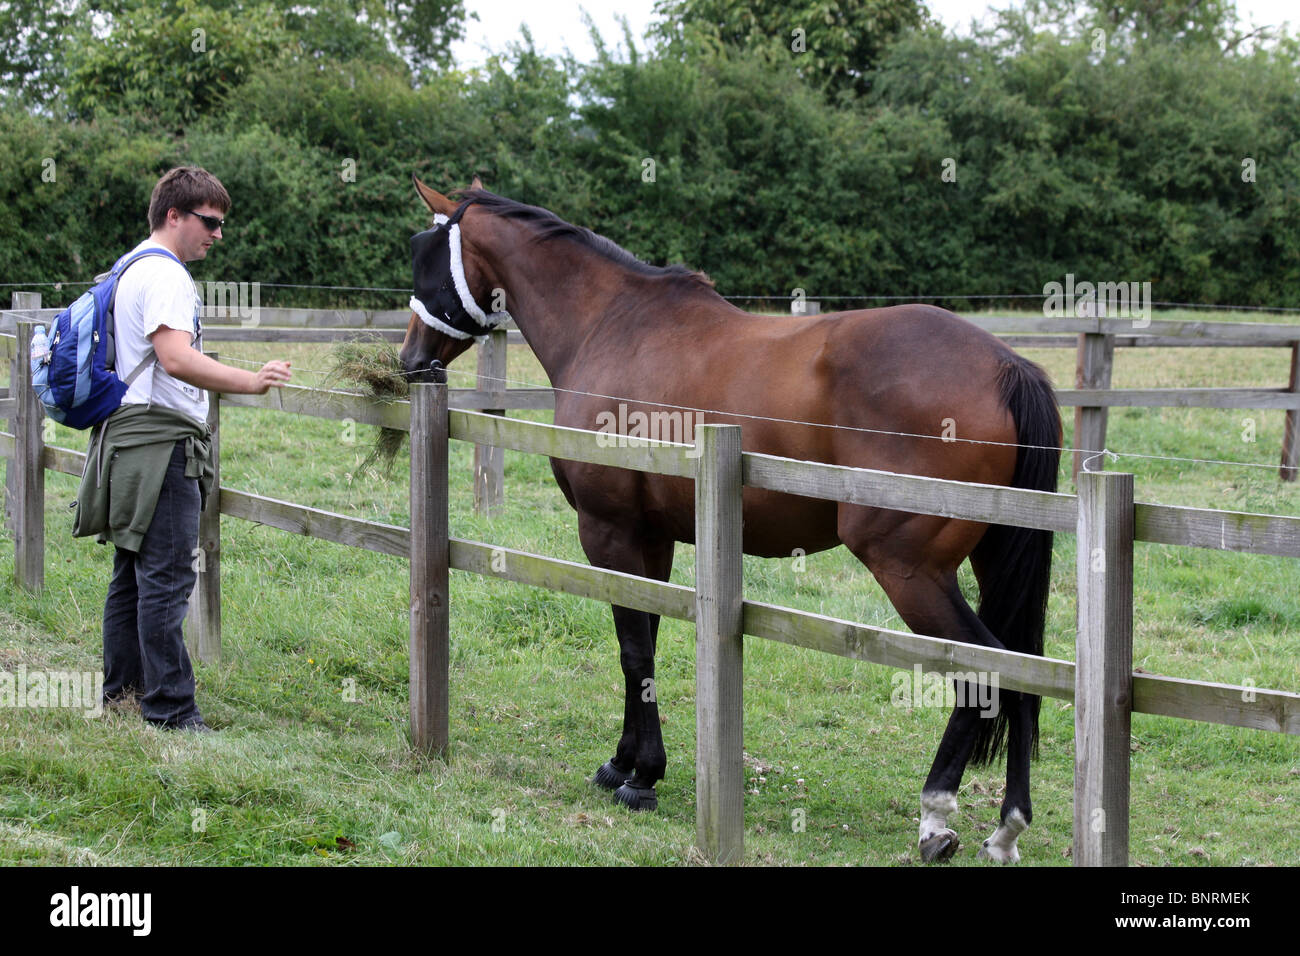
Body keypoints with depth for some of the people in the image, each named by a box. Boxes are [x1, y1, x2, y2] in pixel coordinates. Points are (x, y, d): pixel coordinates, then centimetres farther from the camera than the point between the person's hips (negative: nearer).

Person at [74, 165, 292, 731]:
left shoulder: (132, 270, 21)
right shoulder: (164, 276, -13)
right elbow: (176, 358, -28)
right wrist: (249, 383, -38)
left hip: (130, 435, 11)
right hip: (162, 442, -11)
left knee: (133, 573, 15)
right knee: (168, 577, -11)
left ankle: (120, 694, 21)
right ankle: (169, 710, -12)